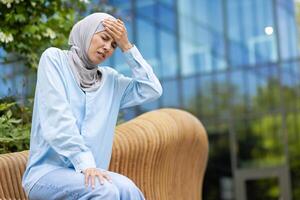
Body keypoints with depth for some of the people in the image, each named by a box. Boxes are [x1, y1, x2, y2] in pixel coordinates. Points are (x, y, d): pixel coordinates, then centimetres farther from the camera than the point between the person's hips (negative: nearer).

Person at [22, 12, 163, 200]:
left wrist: (127, 47, 2)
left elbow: (153, 90, 5)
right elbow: (57, 118, -12)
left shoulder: (110, 80, 15)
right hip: (48, 172, -4)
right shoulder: (54, 58, 0)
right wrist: (85, 162, -22)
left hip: (88, 171, 5)